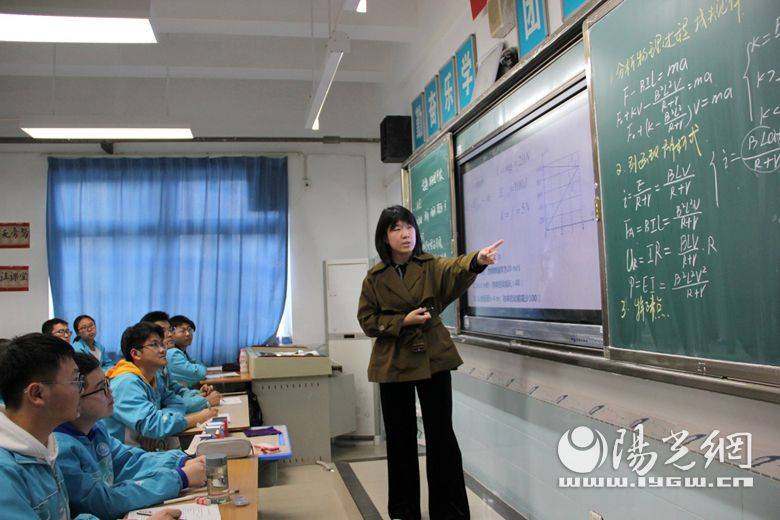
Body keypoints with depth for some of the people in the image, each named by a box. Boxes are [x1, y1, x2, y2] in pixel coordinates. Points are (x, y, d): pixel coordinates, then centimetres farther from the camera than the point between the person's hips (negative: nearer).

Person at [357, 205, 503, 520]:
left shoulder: (431, 266, 0)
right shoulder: (375, 277, 2)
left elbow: (456, 269, -23)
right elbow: (367, 321, 2)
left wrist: (478, 260, -46)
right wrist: (403, 322, -14)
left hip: (433, 358, -1)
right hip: (393, 363, 1)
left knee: (441, 435, 0)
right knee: (400, 437, 10)